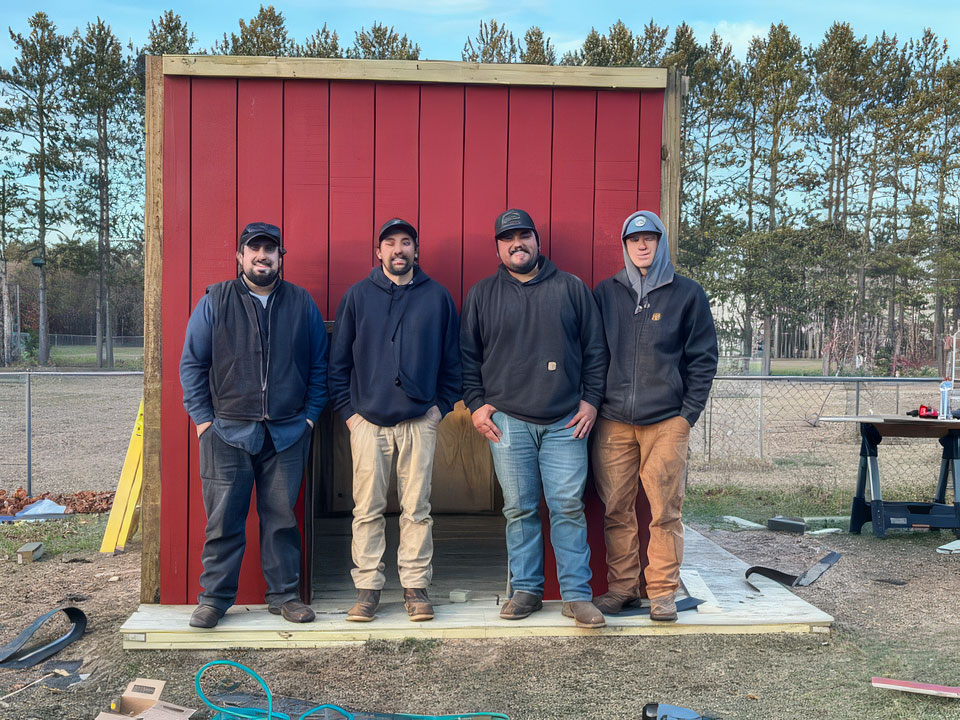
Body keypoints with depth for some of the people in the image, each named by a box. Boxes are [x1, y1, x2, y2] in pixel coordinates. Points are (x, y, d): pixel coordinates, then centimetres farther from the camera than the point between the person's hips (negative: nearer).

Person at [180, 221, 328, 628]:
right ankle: (214, 598, 13)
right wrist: (202, 418, 0)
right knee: (223, 519, 1)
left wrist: (310, 415, 5)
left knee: (282, 518, 7)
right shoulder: (215, 301, 6)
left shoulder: (302, 304, 10)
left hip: (287, 434, 1)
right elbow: (192, 363, 6)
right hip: (228, 431, -1)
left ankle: (284, 594, 19)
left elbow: (319, 366, 13)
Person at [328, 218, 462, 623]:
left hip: (420, 421, 0)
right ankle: (367, 588, 12)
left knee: (417, 509, 4)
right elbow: (338, 359, 8)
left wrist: (441, 405, 3)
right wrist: (348, 411, 1)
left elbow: (452, 359, 11)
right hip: (368, 421, 0)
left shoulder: (437, 297, 7)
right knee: (367, 510, 2)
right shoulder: (358, 296, 6)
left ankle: (416, 586, 14)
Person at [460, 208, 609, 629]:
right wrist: (476, 404, 2)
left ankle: (577, 595, 6)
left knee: (569, 507, -2)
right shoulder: (482, 295, 11)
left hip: (566, 422, 0)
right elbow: (468, 355, 12)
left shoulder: (571, 289, 10)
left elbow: (595, 350, 11)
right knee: (519, 510, 4)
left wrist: (591, 400, 3)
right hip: (507, 421, 1)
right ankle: (526, 590, 16)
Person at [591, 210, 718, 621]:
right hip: (613, 421, 2)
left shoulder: (687, 294, 6)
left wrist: (689, 414, -3)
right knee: (616, 509, 4)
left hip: (666, 421, -2)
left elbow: (703, 358, 5)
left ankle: (663, 591, 10)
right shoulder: (606, 293, 12)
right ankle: (621, 587, 16)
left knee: (665, 510, -1)